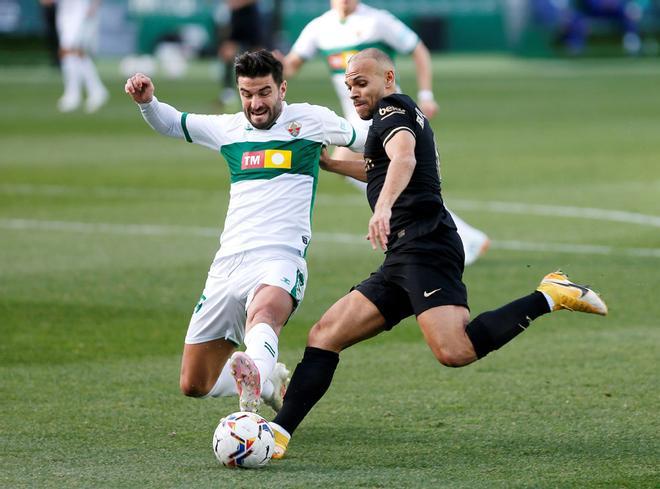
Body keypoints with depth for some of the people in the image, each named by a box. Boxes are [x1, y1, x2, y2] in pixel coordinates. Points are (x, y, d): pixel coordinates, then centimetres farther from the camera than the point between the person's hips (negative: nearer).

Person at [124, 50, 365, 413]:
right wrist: (146, 101, 10)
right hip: (228, 265, 5)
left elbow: (365, 141, 22)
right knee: (194, 384, 5)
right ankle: (272, 384, 29)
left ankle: (255, 374, -73)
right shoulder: (229, 129, 16)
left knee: (264, 311, -43)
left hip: (280, 259, -5)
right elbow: (170, 123, 29)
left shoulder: (311, 120, 7)